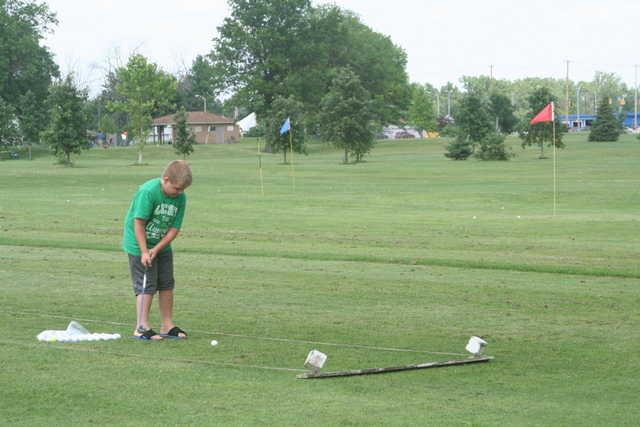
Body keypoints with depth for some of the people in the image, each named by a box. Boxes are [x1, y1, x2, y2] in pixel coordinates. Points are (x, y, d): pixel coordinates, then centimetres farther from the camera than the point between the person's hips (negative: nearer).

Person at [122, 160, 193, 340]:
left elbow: (174, 229, -6)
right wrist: (144, 252, -24)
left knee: (167, 284, 9)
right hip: (140, 244, -6)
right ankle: (141, 328, -5)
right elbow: (138, 223, -23)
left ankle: (167, 326, 18)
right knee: (147, 285, -9)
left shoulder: (180, 198, -7)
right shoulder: (148, 192, -24)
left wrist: (156, 249, -16)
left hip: (162, 246, 6)